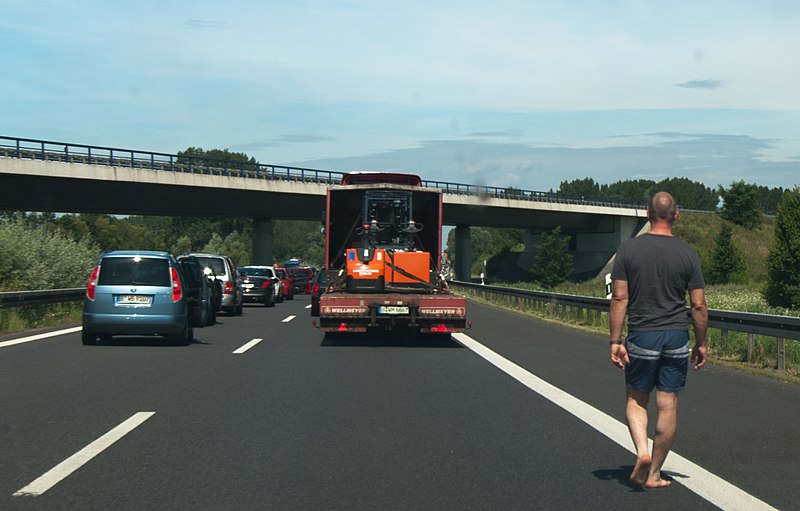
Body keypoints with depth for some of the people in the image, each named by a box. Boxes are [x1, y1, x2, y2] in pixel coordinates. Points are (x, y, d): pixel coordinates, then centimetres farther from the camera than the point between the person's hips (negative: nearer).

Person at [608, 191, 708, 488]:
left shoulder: (628, 250, -4)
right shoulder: (688, 254, -2)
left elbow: (619, 299, -6)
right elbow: (698, 305, -1)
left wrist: (615, 341, -2)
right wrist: (701, 343, 10)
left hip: (641, 337, 0)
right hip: (676, 337, 1)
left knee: (636, 400, 16)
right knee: (668, 406, 8)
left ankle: (642, 451, -6)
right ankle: (654, 473, 14)